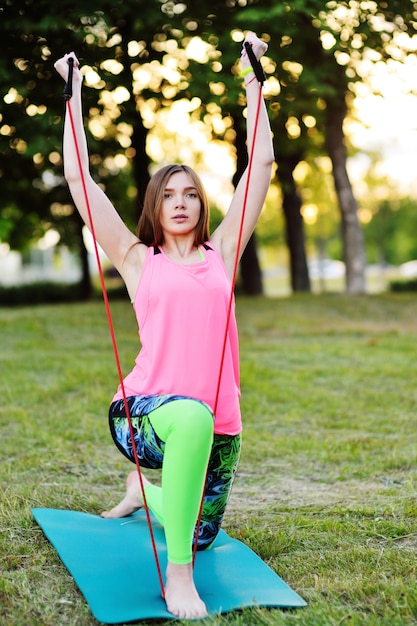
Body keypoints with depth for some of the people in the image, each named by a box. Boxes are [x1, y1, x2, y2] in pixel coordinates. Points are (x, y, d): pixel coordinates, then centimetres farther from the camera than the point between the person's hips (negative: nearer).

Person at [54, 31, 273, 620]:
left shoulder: (221, 253, 10)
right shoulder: (138, 259, 5)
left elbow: (261, 161, 11)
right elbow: (80, 179, 3)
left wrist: (251, 77, 14)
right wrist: (75, 93, 6)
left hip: (219, 425, 4)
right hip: (143, 410, -4)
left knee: (201, 538, 18)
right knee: (194, 416, -41)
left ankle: (148, 490, 51)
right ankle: (177, 574, -31)